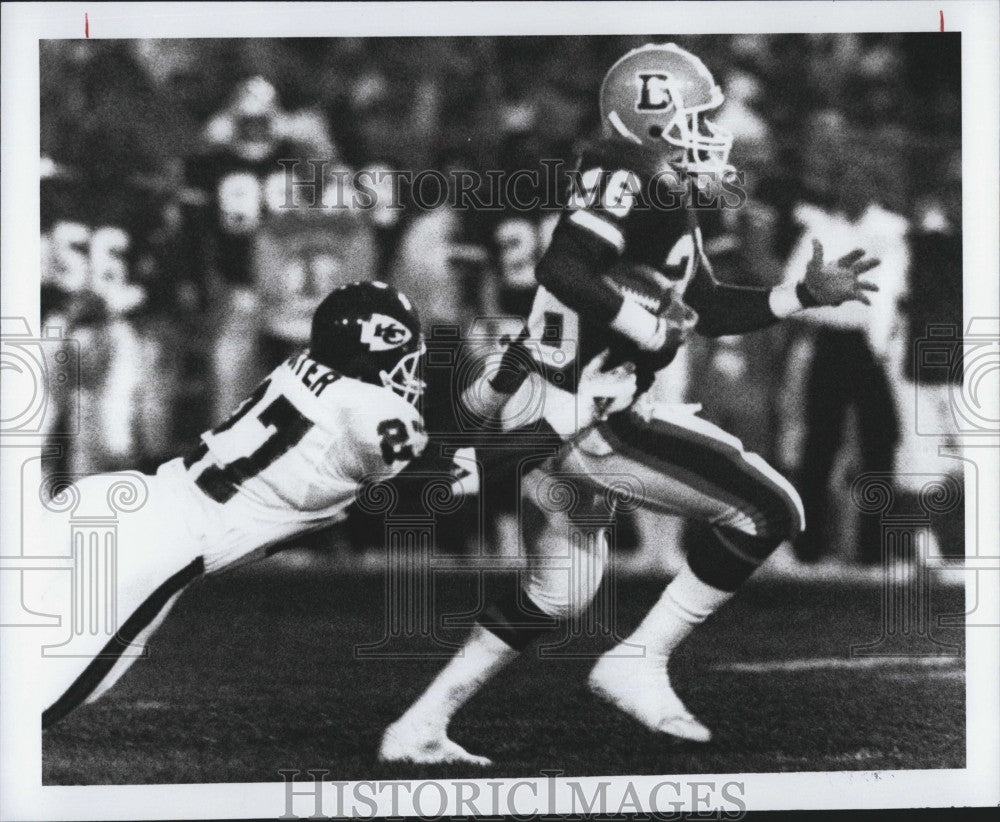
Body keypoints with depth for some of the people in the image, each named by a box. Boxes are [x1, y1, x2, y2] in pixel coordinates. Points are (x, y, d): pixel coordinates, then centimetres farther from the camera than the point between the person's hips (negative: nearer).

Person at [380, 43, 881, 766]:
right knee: (770, 512, -8)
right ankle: (638, 665, -2)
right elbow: (564, 270, -29)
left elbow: (706, 310, 24)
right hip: (591, 416, -11)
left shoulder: (666, 193, 17)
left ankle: (418, 727, 26)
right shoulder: (629, 180, -14)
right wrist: (653, 330, -20)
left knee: (558, 593, 25)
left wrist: (807, 295, 20)